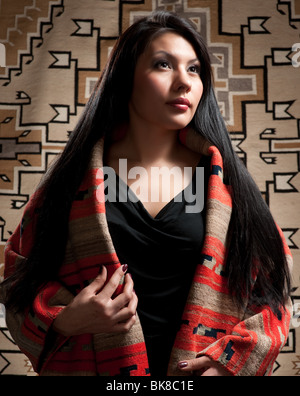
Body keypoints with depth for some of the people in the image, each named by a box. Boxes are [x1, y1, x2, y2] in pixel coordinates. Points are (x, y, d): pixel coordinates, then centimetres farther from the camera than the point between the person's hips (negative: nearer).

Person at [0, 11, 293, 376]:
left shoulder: (224, 180, -4)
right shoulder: (76, 176, -6)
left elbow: (271, 280, 0)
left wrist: (232, 360, -13)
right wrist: (62, 320, -18)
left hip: (194, 367, 1)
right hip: (96, 365, 0)